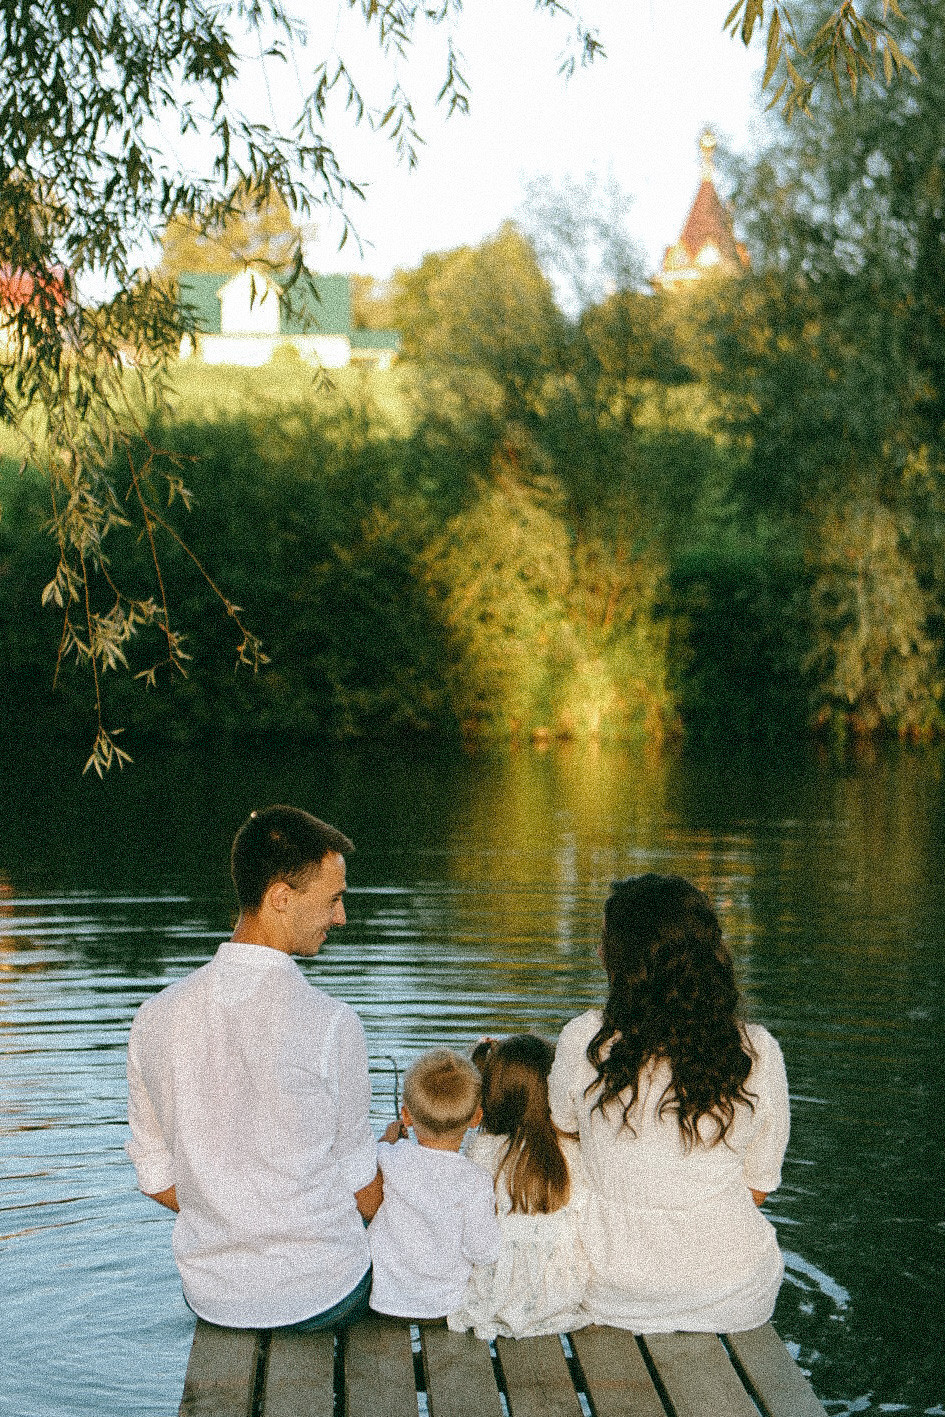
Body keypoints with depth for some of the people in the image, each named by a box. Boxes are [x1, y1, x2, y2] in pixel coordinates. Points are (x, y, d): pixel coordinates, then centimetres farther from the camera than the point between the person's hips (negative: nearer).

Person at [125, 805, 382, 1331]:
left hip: (213, 1297, 4)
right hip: (323, 1295, -4)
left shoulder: (155, 1018, -6)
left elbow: (158, 1180, 4)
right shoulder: (331, 1025, -20)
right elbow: (363, 1191, -8)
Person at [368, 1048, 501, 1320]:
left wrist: (390, 1138, 26)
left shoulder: (391, 1160, -19)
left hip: (382, 1295, 1)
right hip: (443, 1304, -1)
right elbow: (482, 1252, -18)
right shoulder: (474, 1181, -25)